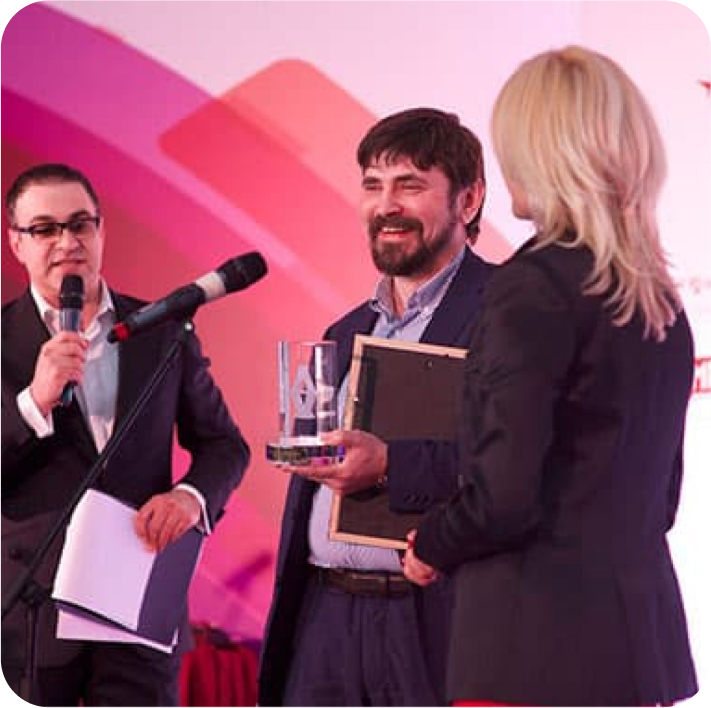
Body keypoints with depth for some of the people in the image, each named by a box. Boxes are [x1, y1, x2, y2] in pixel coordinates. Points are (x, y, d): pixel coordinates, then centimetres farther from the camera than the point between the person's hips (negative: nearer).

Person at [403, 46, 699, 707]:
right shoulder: (660, 298, 10)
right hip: (641, 636, 8)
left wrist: (431, 546, 1)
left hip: (539, 644, -8)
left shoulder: (534, 284, -14)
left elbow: (504, 497, -17)